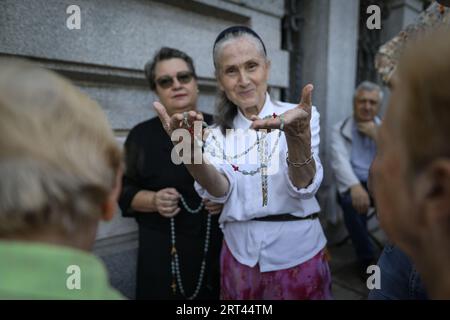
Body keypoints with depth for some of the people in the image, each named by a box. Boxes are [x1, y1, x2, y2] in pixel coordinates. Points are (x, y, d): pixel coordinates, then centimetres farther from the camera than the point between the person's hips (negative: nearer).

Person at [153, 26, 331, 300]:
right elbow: (221, 191, -18)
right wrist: (191, 152, -37)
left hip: (298, 252, -1)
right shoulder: (217, 134, 0)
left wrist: (297, 138, -40)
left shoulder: (302, 115, -7)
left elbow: (305, 187, -20)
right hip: (240, 257, 2)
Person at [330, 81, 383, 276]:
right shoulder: (339, 130, 1)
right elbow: (340, 161, -15)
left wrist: (376, 136, -10)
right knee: (352, 201, -34)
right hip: (352, 184, -2)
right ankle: (367, 258, -14)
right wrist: (355, 186, -34)